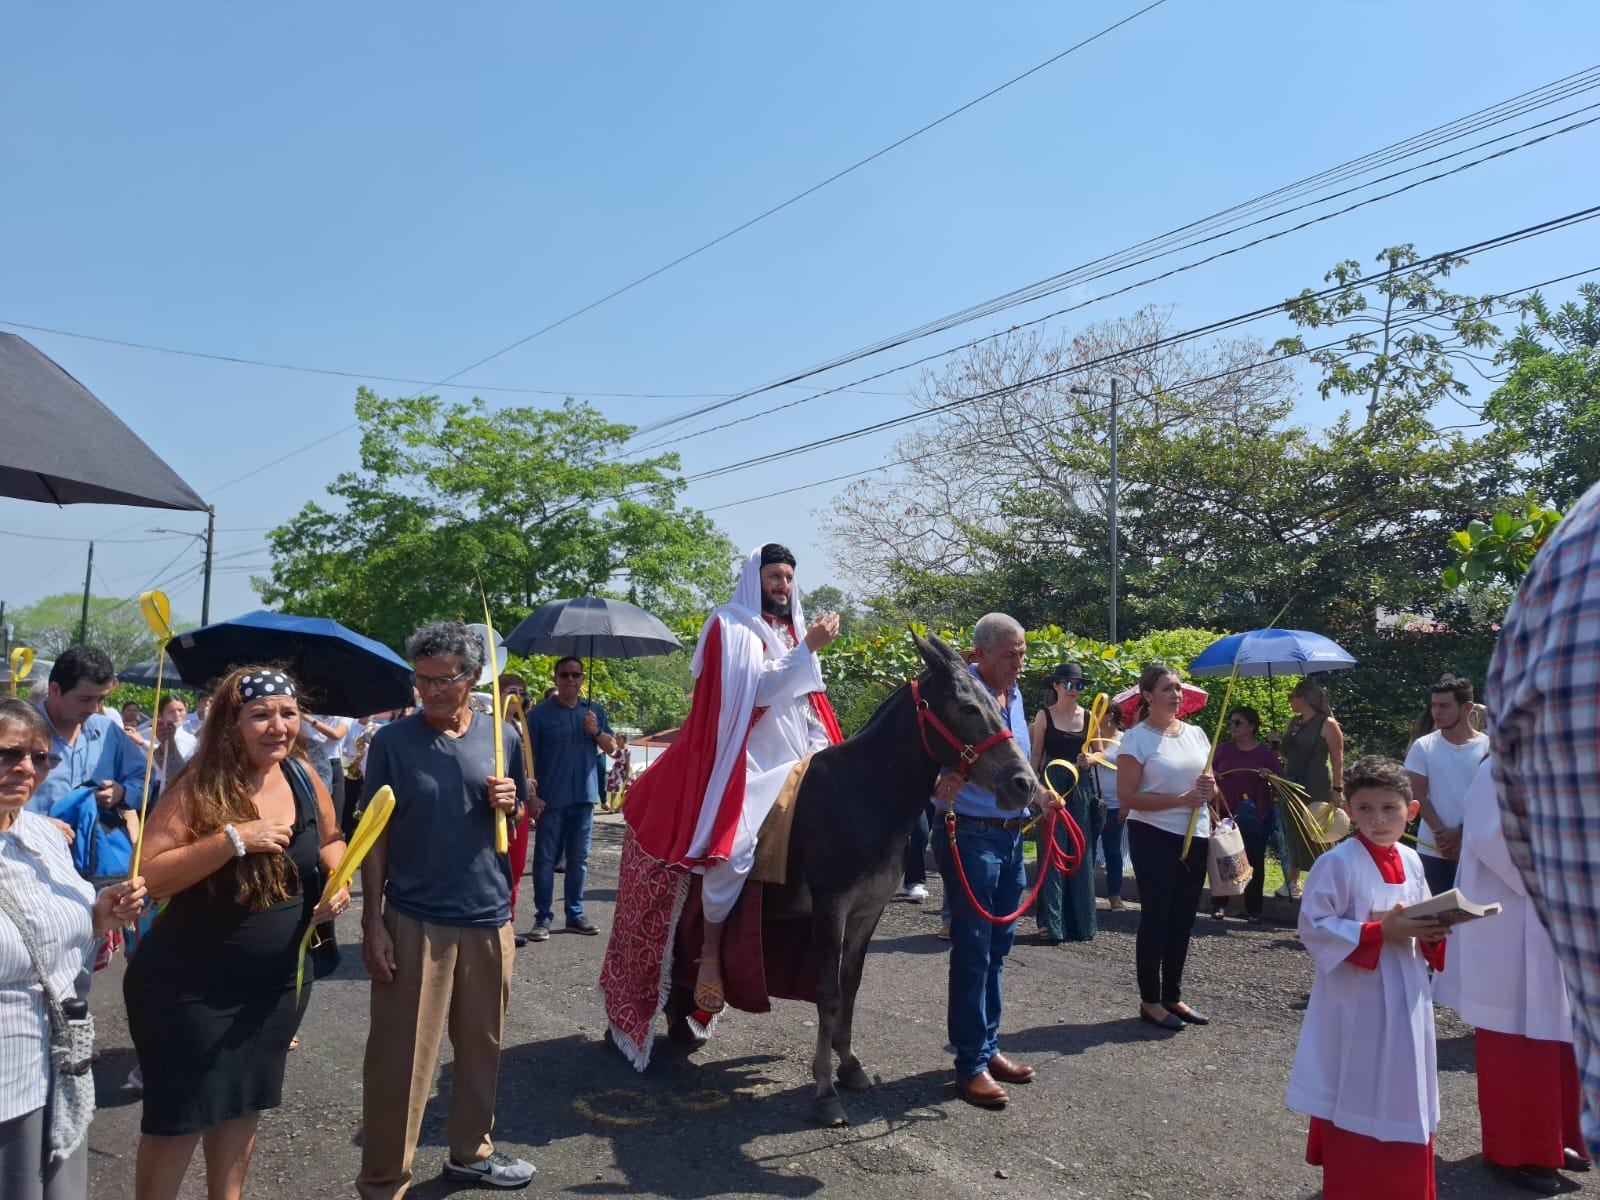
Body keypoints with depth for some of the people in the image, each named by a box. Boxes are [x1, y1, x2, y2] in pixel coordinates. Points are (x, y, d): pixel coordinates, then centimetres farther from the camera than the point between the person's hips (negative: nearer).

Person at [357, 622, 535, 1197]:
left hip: (489, 916, 3)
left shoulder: (502, 736, 2)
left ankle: (471, 1152, 35)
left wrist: (510, 804, -11)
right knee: (399, 1059, 2)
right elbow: (376, 835, -4)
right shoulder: (392, 741, -6)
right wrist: (372, 922, -8)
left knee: (482, 1046, 16)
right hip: (413, 919, -3)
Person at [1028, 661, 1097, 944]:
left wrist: (1090, 760, -9)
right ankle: (1051, 923, 1)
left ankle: (1080, 922, 17)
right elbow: (1035, 756, 0)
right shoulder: (1045, 716, -2)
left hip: (1081, 787, 3)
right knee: (1051, 854, -4)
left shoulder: (1088, 717, 7)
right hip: (1051, 785, -3)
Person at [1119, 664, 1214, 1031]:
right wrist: (1181, 799, -21)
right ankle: (1150, 1001, 12)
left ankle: (1173, 996, 25)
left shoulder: (1196, 733, 8)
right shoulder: (1137, 738, -11)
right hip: (1155, 838, -6)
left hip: (1195, 836, 6)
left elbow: (1210, 782, 18)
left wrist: (1209, 789, -7)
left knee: (1183, 918, 13)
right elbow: (1127, 797, -15)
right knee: (1156, 917, 1)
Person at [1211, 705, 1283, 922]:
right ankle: (1219, 904, 15)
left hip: (1255, 817, -1)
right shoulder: (1223, 749, 4)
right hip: (1226, 814, 1)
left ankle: (1253, 909, 13)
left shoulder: (1266, 753, 0)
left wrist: (1271, 776, -19)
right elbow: (1208, 771, 14)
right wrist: (1211, 775, -8)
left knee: (1254, 863, 4)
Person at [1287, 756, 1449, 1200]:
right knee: (1354, 1104, 4)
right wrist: (1380, 932, -24)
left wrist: (1431, 934, -7)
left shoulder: (1410, 861, 4)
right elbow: (1314, 928, -19)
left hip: (1405, 999, 6)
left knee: (1406, 1101, 17)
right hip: (1356, 1001, -6)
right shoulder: (1337, 863, -17)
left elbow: (1420, 918, 15)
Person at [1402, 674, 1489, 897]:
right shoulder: (1423, 746, 1)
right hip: (1433, 849, 1)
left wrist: (1460, 833, -10)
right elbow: (1418, 796, -1)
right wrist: (1441, 833, -12)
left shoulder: (1488, 747, -1)